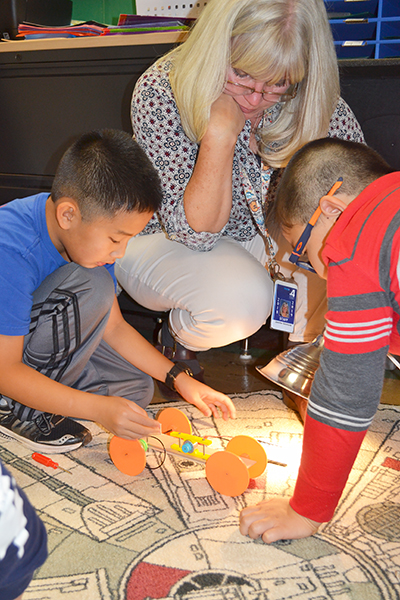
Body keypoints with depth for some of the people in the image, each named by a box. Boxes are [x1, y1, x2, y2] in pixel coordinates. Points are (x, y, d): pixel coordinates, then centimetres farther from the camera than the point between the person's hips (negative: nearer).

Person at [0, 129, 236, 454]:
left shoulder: (92, 229, -9)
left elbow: (113, 326, 0)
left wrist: (179, 377, -6)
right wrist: (98, 408, -31)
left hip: (40, 339, 8)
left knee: (137, 388, 1)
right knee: (92, 286, -27)